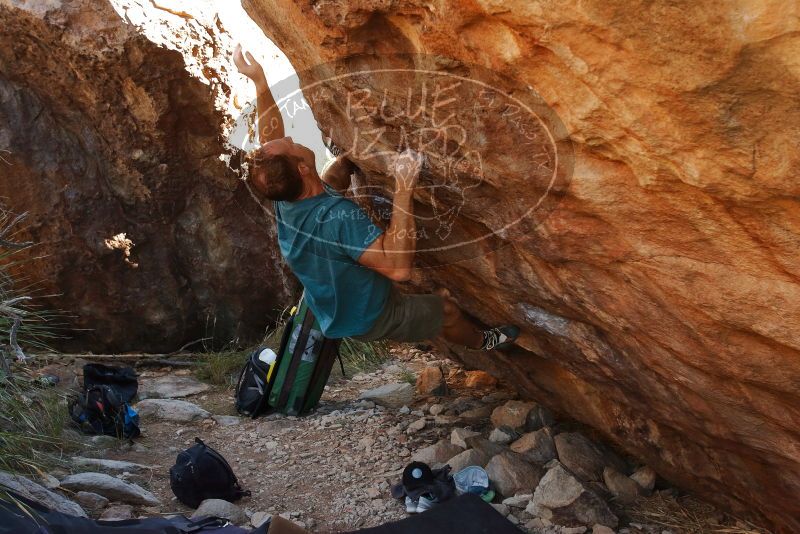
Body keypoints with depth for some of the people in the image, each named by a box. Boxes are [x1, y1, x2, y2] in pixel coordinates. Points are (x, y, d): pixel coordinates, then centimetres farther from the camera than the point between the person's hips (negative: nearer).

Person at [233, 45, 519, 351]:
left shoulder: (284, 202, -19)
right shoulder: (337, 216, -44)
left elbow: (269, 136, -3)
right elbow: (398, 267, -50)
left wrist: (259, 80, -9)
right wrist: (404, 190, -48)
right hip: (368, 320, -7)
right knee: (447, 311, 21)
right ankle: (482, 342, 51)